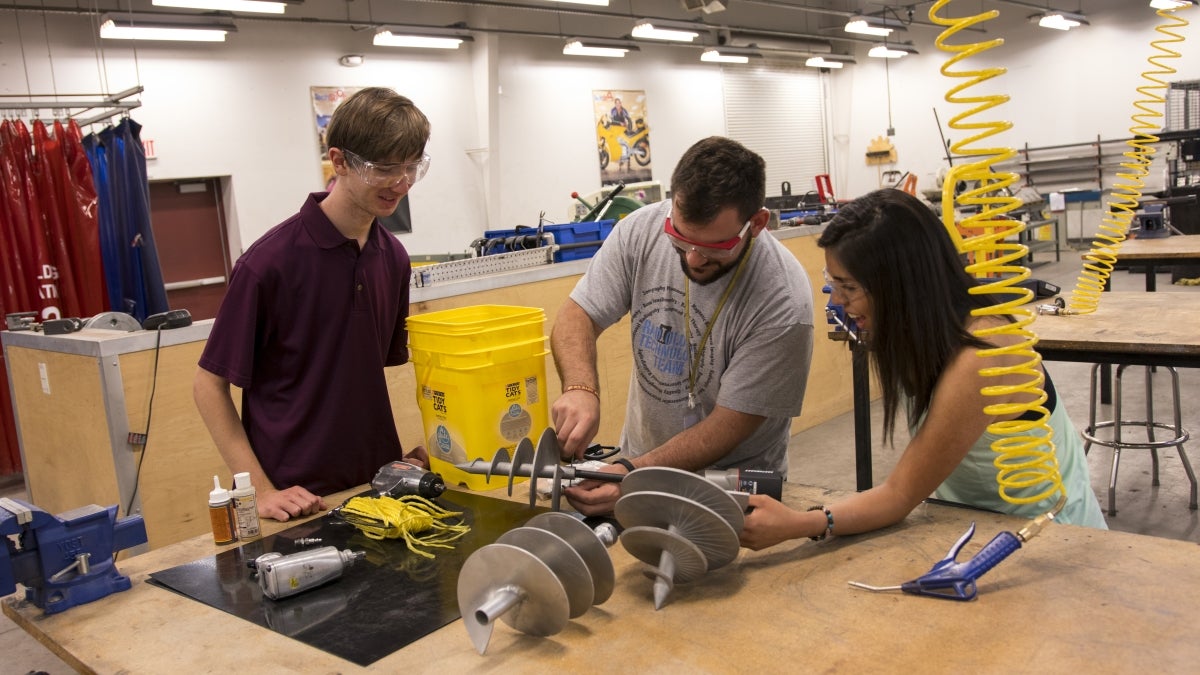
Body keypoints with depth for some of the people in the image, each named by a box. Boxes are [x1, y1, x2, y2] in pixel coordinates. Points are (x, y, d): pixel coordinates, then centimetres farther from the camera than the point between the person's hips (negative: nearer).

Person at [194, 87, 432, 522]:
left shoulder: (393, 258, 2)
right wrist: (261, 490, -15)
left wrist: (421, 450, 2)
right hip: (298, 499, -5)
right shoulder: (271, 262, -16)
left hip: (379, 484, 6)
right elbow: (210, 384, -10)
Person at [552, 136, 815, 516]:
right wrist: (580, 388, -27)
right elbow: (576, 318, -5)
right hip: (636, 459, 4)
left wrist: (633, 473, -31)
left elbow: (729, 426, -19)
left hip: (735, 488, -3)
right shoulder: (642, 230, -12)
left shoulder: (783, 302, -24)